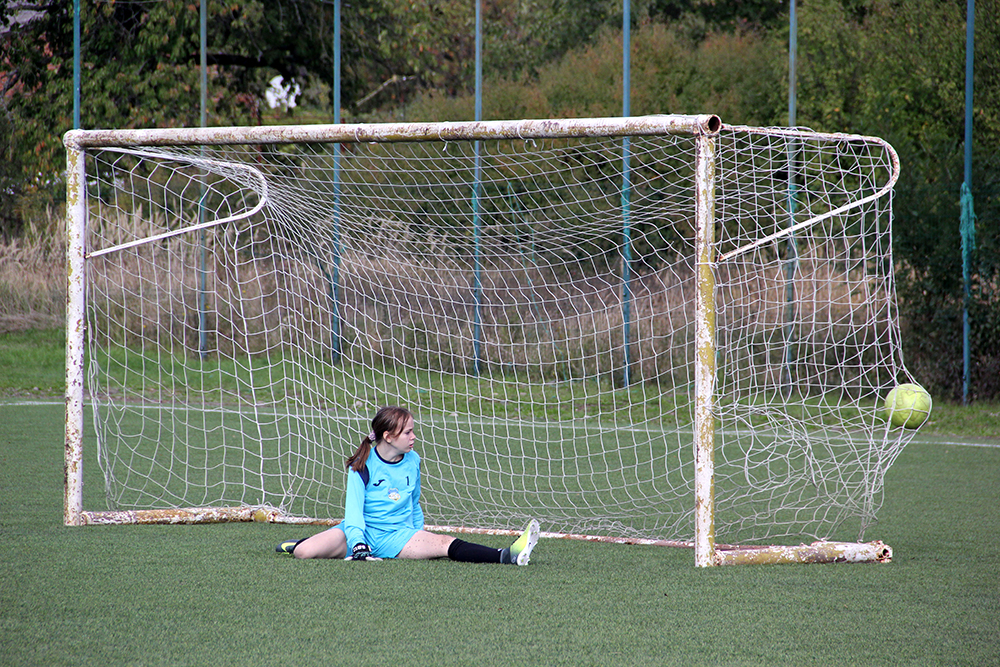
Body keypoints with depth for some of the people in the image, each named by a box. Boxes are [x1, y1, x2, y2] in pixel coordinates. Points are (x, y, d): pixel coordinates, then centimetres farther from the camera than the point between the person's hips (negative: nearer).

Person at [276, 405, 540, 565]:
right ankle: (297, 544, 13)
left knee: (445, 544, -25)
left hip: (397, 535, 2)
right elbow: (353, 510, -13)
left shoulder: (412, 462, 7)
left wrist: (418, 539, 15)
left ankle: (507, 556, -44)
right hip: (364, 531, -2)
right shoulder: (363, 465, -8)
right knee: (304, 552, -26)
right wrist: (358, 547, -26)